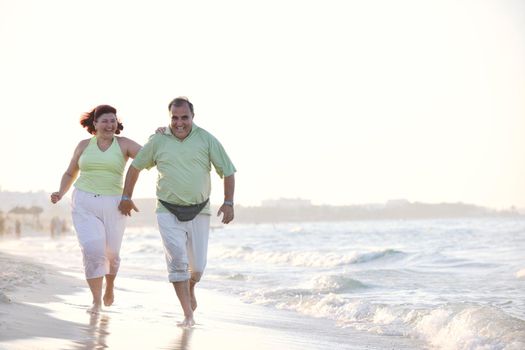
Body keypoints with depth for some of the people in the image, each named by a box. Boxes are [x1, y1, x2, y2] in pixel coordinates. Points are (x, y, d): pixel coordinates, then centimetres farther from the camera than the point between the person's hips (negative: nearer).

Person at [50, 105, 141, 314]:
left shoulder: (124, 144, 2)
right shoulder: (84, 145, 7)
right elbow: (70, 174, 17)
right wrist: (60, 193, 1)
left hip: (113, 206, 0)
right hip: (84, 205, 0)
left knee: (111, 254, 11)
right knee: (92, 250, -16)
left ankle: (109, 286, 43)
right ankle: (96, 301, -5)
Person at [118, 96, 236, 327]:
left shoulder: (206, 140, -3)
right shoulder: (158, 141, 0)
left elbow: (227, 171, 1)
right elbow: (135, 167, 14)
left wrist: (228, 202, -8)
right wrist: (126, 197, 16)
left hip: (199, 212, 1)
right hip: (169, 212, -1)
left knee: (197, 266, 6)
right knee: (177, 259, -15)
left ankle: (190, 289, 41)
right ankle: (188, 314, -12)